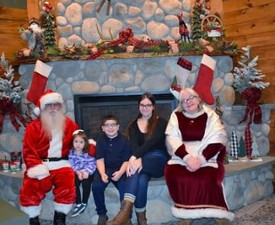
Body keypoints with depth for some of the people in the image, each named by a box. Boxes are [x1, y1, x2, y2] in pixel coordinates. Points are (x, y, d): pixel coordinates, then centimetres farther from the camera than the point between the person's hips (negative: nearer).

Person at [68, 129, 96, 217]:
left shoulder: (88, 152, -14)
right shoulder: (71, 152, -6)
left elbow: (92, 164, -16)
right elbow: (72, 164, -9)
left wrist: (86, 171, -31)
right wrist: (78, 171, -25)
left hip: (87, 173, -2)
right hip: (77, 173, 3)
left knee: (86, 183, -26)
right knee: (74, 183, -21)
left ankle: (84, 203, -5)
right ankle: (78, 204, -8)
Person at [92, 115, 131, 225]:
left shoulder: (124, 140, -2)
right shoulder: (100, 139, 4)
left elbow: (126, 160, -4)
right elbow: (100, 159, -2)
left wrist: (120, 172, -22)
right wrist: (102, 174, -19)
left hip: (120, 169, -2)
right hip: (105, 169, 2)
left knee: (125, 188, -27)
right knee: (96, 186, -24)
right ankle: (102, 214, -3)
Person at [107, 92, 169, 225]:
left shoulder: (161, 122, 3)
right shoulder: (133, 125, 14)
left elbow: (152, 141, -15)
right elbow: (134, 144, -5)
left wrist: (135, 157, -30)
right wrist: (137, 159, -29)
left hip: (158, 160, -3)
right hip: (140, 158, 3)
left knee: (136, 168, -36)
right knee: (141, 179, -35)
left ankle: (126, 211, -45)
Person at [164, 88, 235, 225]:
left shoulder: (210, 115, 5)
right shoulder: (176, 116, 10)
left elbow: (217, 140, -6)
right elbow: (172, 139, -3)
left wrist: (201, 159, -20)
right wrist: (187, 157, -19)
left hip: (207, 158, -2)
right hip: (182, 157, 2)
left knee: (207, 178, -32)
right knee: (172, 174, -28)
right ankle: (186, 213, -14)